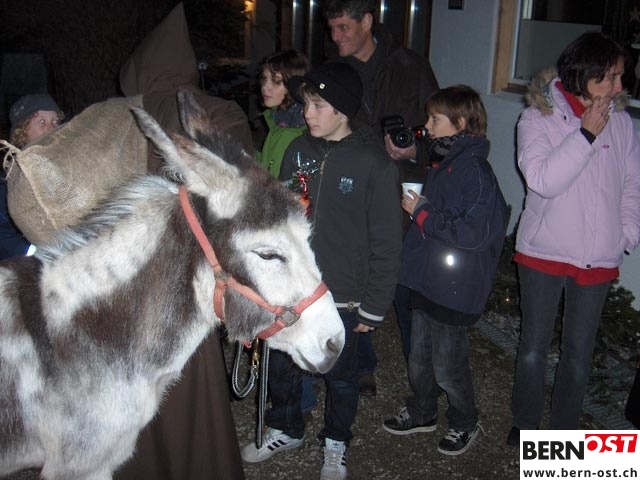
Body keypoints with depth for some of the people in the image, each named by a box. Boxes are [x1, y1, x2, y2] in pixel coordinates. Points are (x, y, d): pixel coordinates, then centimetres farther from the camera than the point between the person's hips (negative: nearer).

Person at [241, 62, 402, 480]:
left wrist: (374, 307, -10)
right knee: (282, 366, 19)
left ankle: (336, 445, 38)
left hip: (343, 297, -4)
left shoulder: (374, 163, -14)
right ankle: (286, 430, 44)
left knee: (340, 376, 14)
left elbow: (386, 243, -11)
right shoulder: (298, 150, 0)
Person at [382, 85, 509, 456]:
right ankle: (422, 413, 41)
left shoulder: (475, 171, -21)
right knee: (419, 356, 21)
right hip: (427, 279, 9)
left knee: (448, 364, 7)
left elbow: (472, 232, -28)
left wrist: (422, 213, -21)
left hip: (454, 289, -9)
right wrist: (418, 206, 5)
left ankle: (465, 423, 31)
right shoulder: (444, 163, 9)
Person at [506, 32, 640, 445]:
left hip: (598, 257, 3)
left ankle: (564, 430, 31)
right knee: (534, 347, 10)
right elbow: (542, 179, -20)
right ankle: (526, 423, 31)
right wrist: (586, 135, -22)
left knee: (579, 353, 12)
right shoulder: (539, 117, -8)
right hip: (544, 251, -2)